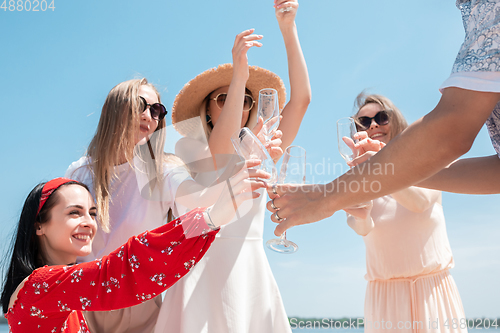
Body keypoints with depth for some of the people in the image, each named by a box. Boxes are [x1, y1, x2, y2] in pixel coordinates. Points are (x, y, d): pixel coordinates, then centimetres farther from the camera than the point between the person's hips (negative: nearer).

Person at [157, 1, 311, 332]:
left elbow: (301, 98, 6)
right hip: (206, 265, -4)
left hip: (252, 270, 4)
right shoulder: (189, 148, 4)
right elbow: (221, 152, -20)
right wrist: (239, 73, -29)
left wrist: (289, 29, 2)